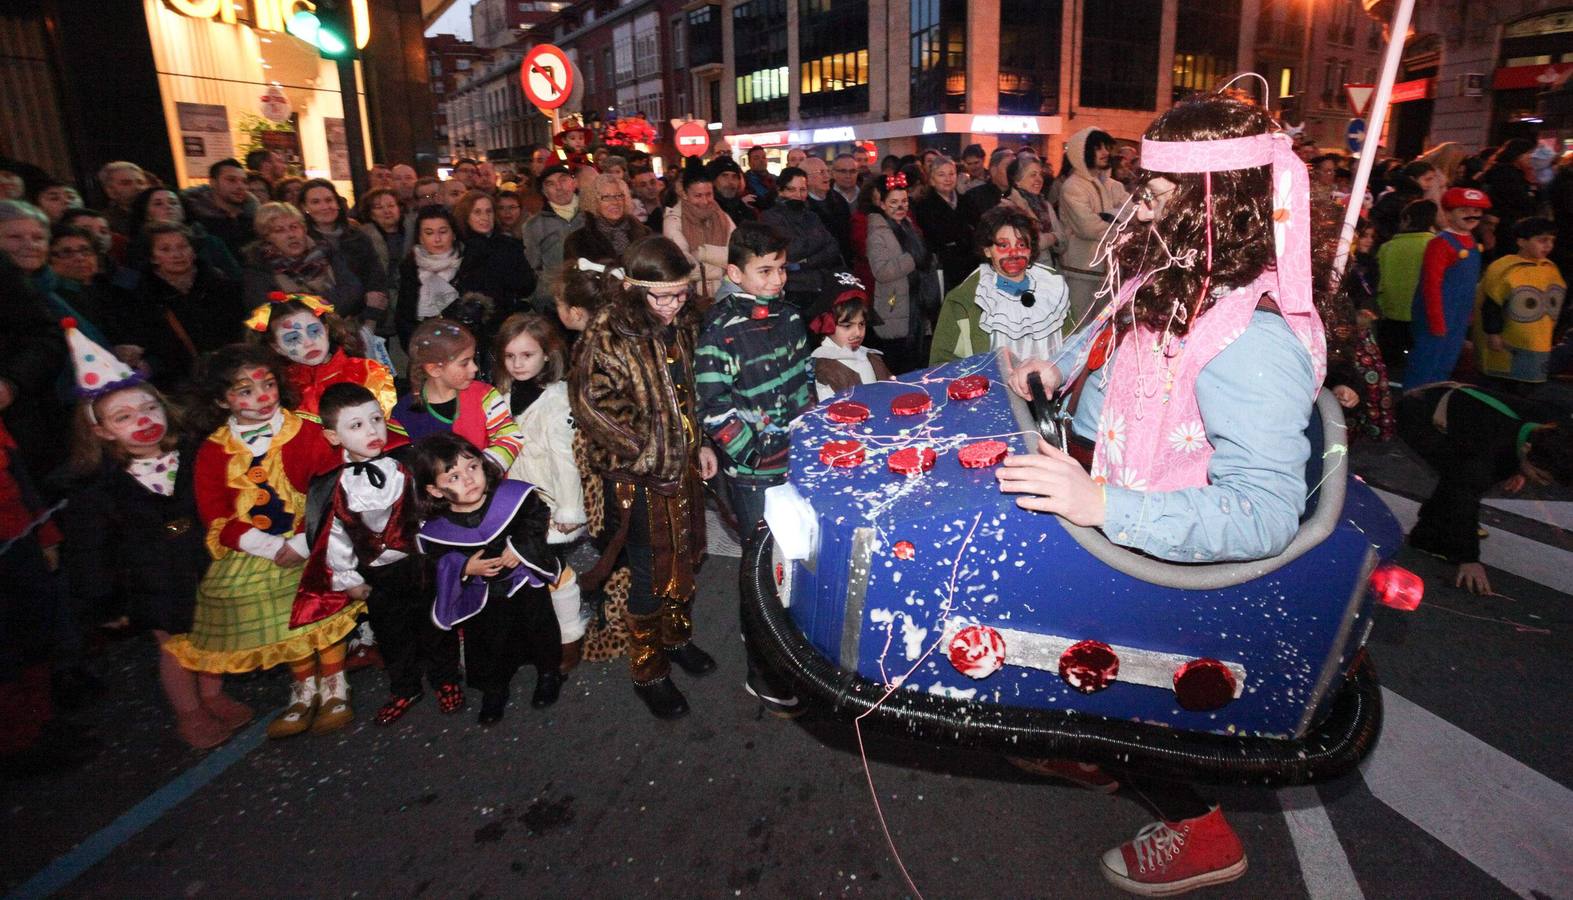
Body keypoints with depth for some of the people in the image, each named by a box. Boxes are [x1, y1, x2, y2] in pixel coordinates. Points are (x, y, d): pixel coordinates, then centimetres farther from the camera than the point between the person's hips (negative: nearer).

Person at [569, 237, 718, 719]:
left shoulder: (682, 324, 2)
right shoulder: (608, 335, -21)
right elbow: (591, 404, -21)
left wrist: (701, 444, 10)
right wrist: (643, 448, -20)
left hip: (682, 466, 7)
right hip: (637, 478, -7)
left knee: (682, 560, 22)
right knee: (650, 576, 6)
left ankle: (677, 637, 47)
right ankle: (648, 672, 27)